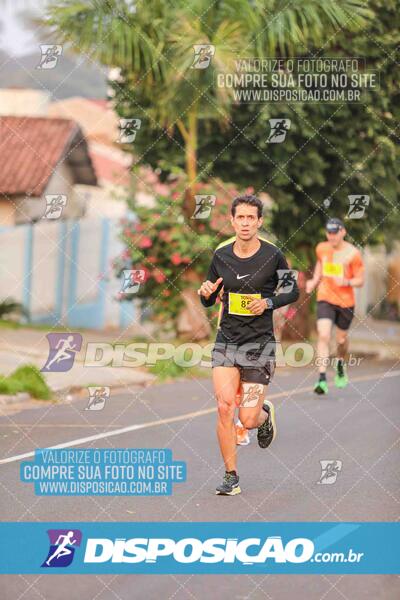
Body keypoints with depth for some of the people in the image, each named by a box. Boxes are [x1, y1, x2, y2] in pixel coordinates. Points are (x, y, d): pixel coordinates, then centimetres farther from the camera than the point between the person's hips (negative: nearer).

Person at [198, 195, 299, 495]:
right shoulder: (221, 255, 2)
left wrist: (268, 303, -12)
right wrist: (206, 293, -11)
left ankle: (265, 414, 35)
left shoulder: (273, 255, -6)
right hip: (226, 340, 2)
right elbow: (209, 300, 13)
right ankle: (231, 477, -2)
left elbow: (293, 291, 6)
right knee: (224, 406, -15)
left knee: (248, 420, -4)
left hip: (259, 343, -2)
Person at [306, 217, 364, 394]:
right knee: (323, 336, -17)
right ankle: (322, 379, -23)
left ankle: (341, 365, 48)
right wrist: (314, 281, 10)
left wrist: (346, 282, -27)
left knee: (341, 339, 13)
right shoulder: (321, 249, 2)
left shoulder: (353, 253, -10)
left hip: (346, 302, -1)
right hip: (325, 299, 1)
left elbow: (360, 281, -8)